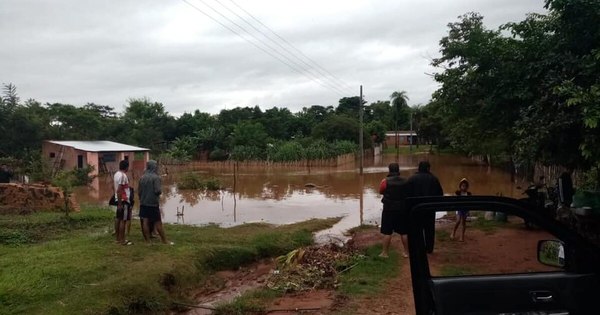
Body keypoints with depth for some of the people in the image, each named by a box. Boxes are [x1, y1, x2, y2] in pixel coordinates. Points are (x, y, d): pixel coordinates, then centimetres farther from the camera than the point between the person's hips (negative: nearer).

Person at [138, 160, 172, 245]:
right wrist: (160, 192, 3)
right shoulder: (156, 177, -13)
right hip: (153, 203, -5)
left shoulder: (142, 177, 4)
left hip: (143, 203, 5)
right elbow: (158, 190, -19)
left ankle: (147, 241, 9)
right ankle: (164, 240, 11)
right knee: (158, 223, 3)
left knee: (145, 222, 6)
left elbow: (139, 191, 6)